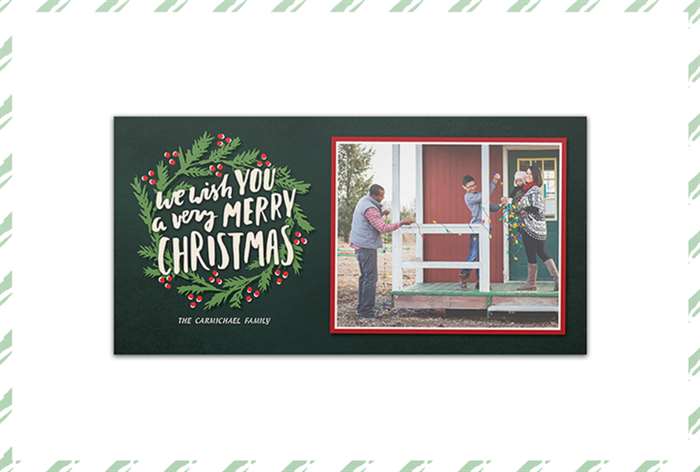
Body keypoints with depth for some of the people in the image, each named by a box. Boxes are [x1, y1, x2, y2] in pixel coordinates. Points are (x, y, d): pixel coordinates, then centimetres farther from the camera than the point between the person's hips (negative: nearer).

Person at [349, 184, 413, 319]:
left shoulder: (363, 201, 10)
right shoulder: (370, 209, -21)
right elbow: (383, 228, -23)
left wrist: (381, 214, 7)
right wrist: (402, 223, -19)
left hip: (360, 246, 10)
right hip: (367, 246, -10)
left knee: (365, 277, 16)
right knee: (370, 278, -7)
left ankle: (362, 308, 21)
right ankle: (366, 311, -7)